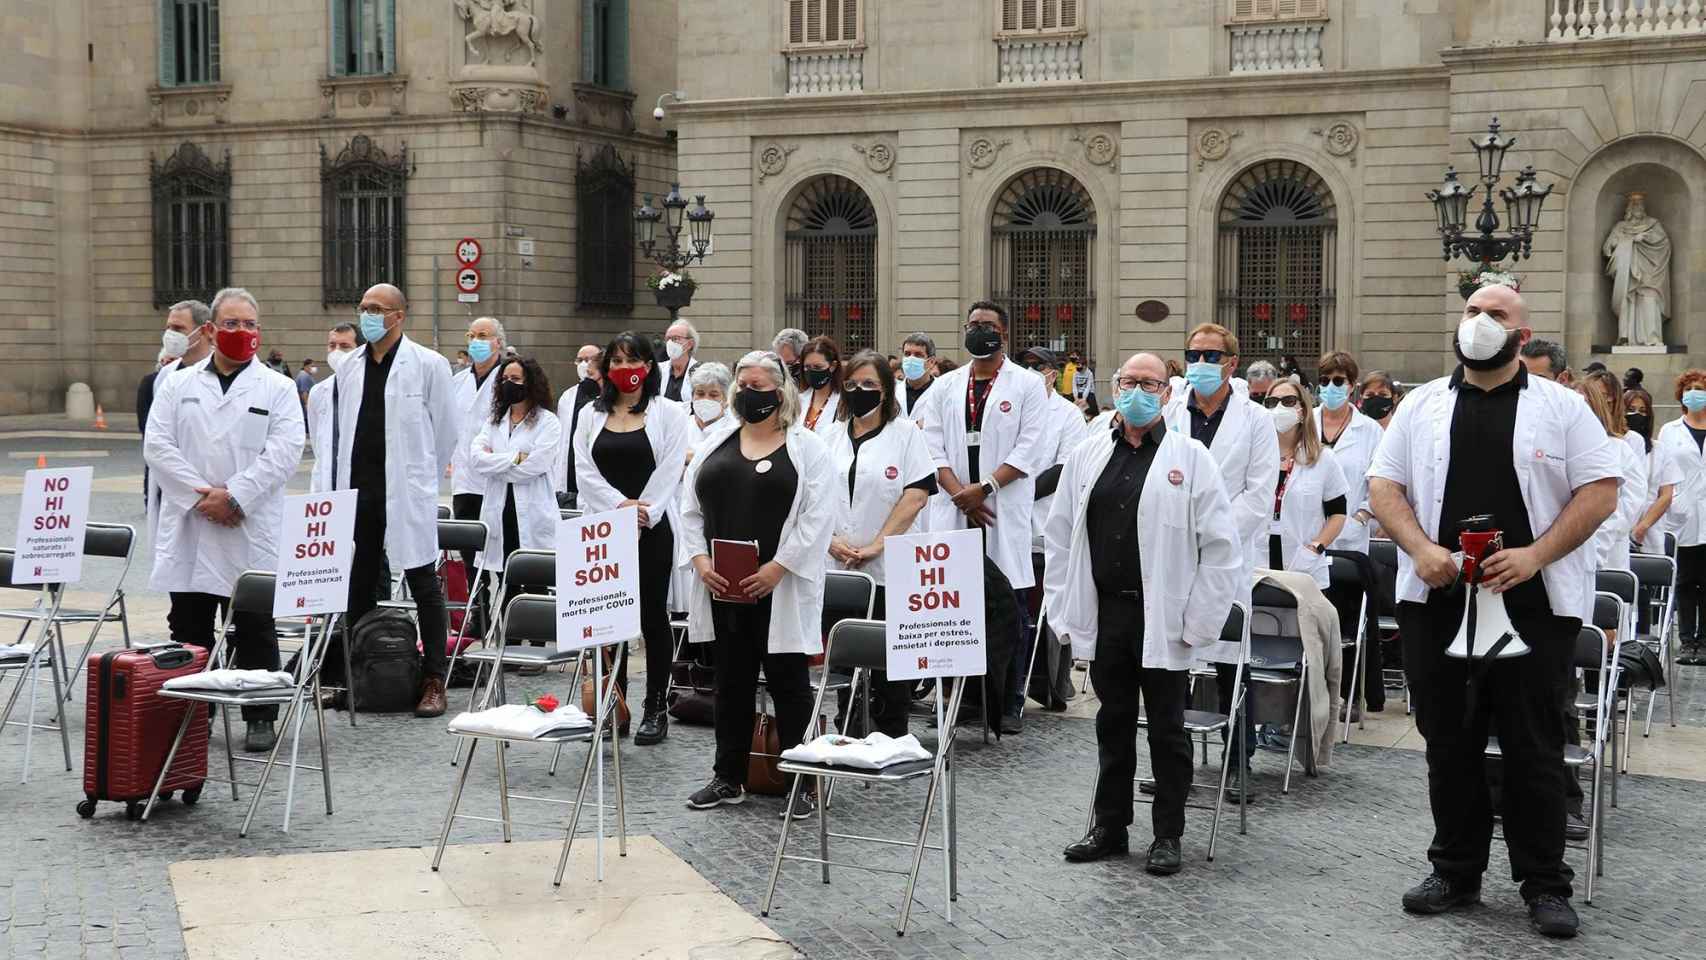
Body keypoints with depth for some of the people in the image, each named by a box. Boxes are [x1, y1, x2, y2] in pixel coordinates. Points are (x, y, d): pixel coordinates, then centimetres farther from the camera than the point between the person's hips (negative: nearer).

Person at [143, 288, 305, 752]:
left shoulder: (278, 389, 5)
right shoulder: (178, 385, 11)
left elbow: (284, 452, -7)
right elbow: (157, 445, 1)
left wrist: (234, 496, -15)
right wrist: (201, 496, -10)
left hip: (251, 533, -2)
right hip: (187, 529, 2)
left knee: (254, 631, 3)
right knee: (188, 631, 7)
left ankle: (260, 718, 11)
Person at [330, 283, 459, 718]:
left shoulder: (429, 365, -4)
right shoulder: (349, 368, 12)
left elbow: (447, 430, 1)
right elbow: (339, 432, 18)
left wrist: (420, 480, 7)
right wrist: (341, 484, 14)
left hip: (406, 495, -5)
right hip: (358, 492, 5)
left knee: (424, 587, -2)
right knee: (359, 588, 10)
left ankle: (433, 682, 2)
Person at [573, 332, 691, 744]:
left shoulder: (668, 414, 3)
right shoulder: (591, 415, 11)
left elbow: (669, 472, -5)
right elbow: (584, 471, 2)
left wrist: (641, 516, -14)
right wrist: (620, 505, -12)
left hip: (651, 529, -3)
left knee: (652, 617, 2)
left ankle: (656, 708, 9)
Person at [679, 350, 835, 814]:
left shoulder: (807, 448, -1)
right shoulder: (715, 443, 12)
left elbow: (817, 516, -9)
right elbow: (690, 507, 11)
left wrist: (777, 568, -17)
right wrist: (700, 560, -4)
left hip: (780, 589, -4)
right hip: (721, 586, 4)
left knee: (788, 681, 1)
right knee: (731, 681, 12)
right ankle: (729, 777, 21)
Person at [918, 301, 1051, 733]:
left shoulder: (1028, 385, 4)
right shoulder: (945, 386, 14)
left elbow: (1029, 450, -5)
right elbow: (934, 446, 6)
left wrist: (983, 487, -14)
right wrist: (960, 494, -9)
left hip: (1006, 514, -3)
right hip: (954, 513, 3)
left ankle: (1009, 703, 6)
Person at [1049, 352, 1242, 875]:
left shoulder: (1191, 458, -2)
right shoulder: (1085, 457, 8)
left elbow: (1221, 546, -5)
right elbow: (1058, 537, 11)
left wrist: (1198, 621, -9)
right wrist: (1066, 611, 4)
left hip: (1163, 617, -3)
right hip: (1104, 613, 3)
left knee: (1167, 729, 5)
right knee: (1113, 725, 13)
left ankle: (1168, 835, 16)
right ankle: (1109, 827, 23)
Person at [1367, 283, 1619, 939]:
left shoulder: (1561, 407, 4)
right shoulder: (1422, 405, 10)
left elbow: (1600, 491, -2)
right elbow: (1383, 485, 7)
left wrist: (1535, 555, -14)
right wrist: (1421, 549, -10)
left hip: (1533, 606, -2)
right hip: (1437, 603, 2)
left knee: (1534, 749, 2)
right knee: (1448, 745, 9)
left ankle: (1545, 885, 12)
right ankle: (1456, 872, 21)